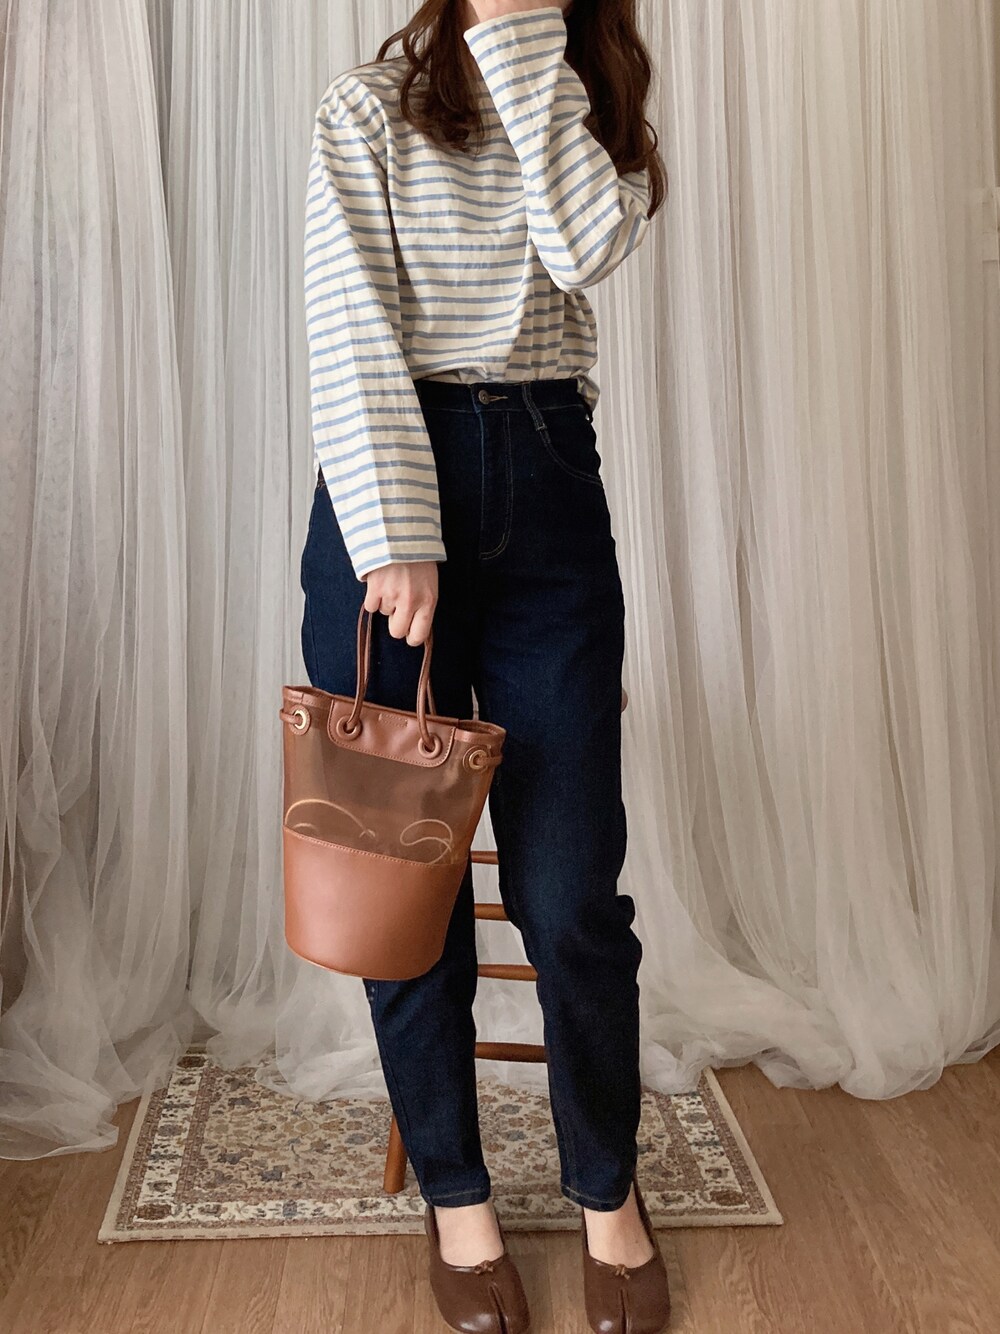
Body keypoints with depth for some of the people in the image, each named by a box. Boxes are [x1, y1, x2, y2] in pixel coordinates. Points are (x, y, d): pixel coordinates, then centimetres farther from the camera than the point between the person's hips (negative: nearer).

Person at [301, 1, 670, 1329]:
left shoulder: (592, 113, 15)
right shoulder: (369, 108, 7)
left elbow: (586, 243, -8)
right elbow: (355, 331, -6)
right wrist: (398, 538, -16)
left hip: (549, 490, 2)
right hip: (390, 483, -1)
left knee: (573, 885, -1)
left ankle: (608, 1190, 24)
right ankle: (455, 1196, 25)